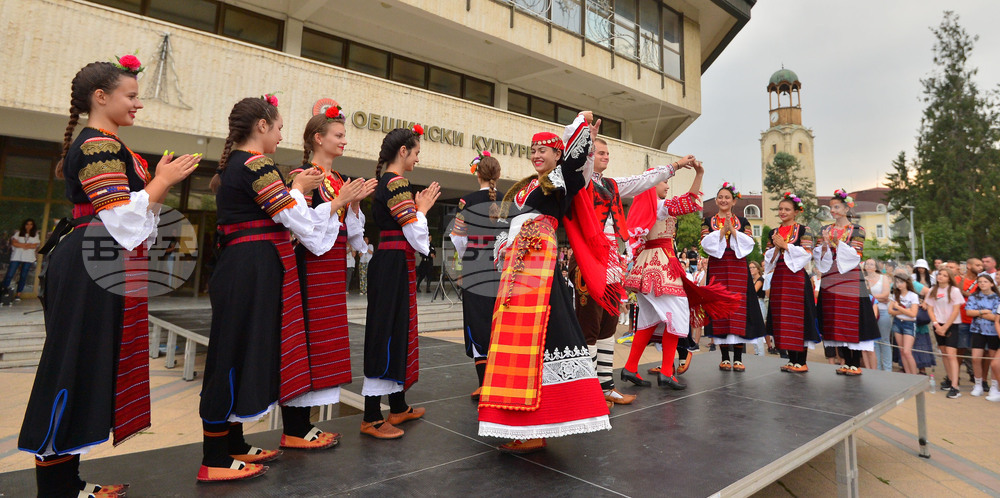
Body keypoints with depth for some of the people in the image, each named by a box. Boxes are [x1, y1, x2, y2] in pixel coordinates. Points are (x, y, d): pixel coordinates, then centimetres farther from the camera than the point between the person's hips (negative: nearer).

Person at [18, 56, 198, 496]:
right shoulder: (100, 145, -12)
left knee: (92, 368, 13)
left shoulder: (98, 144, 20)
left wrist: (161, 181, 13)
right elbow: (122, 219, -19)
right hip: (92, 270, -10)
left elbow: (128, 220, 18)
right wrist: (162, 181, -10)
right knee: (75, 366, -4)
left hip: (104, 269, 10)